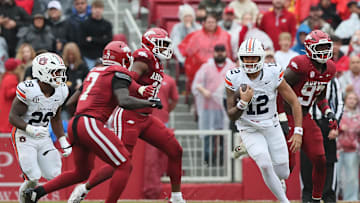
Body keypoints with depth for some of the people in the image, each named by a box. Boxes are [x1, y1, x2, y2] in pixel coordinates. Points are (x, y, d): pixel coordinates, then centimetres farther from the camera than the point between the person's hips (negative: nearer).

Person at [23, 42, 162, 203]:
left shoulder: (94, 72, 22)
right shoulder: (119, 73, -2)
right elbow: (124, 101, -18)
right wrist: (151, 103, -5)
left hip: (74, 123, 9)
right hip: (90, 124, -9)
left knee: (82, 173, 24)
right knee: (124, 167, -3)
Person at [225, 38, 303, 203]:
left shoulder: (273, 74, -17)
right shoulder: (234, 79, -18)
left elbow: (294, 103, -10)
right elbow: (232, 116, -13)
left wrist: (298, 132, -19)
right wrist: (243, 102, -33)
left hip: (272, 127, 2)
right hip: (249, 130, -2)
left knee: (283, 174, 4)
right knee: (265, 166, -24)